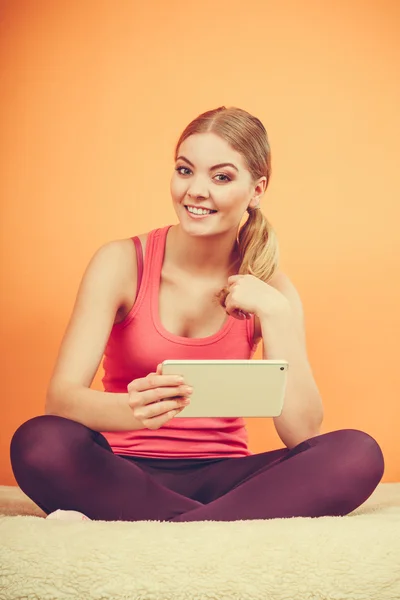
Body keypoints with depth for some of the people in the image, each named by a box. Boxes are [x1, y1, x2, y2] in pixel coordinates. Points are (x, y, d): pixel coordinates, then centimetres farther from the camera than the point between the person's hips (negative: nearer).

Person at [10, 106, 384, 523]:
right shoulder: (122, 262, -4)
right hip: (126, 475, -2)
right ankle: (238, 521, -27)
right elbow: (61, 397, -15)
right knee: (40, 441, -32)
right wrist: (134, 409, -37)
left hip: (220, 477, 2)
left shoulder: (271, 290, 1)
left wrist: (274, 313, -17)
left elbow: (303, 434, -9)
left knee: (358, 455, -24)